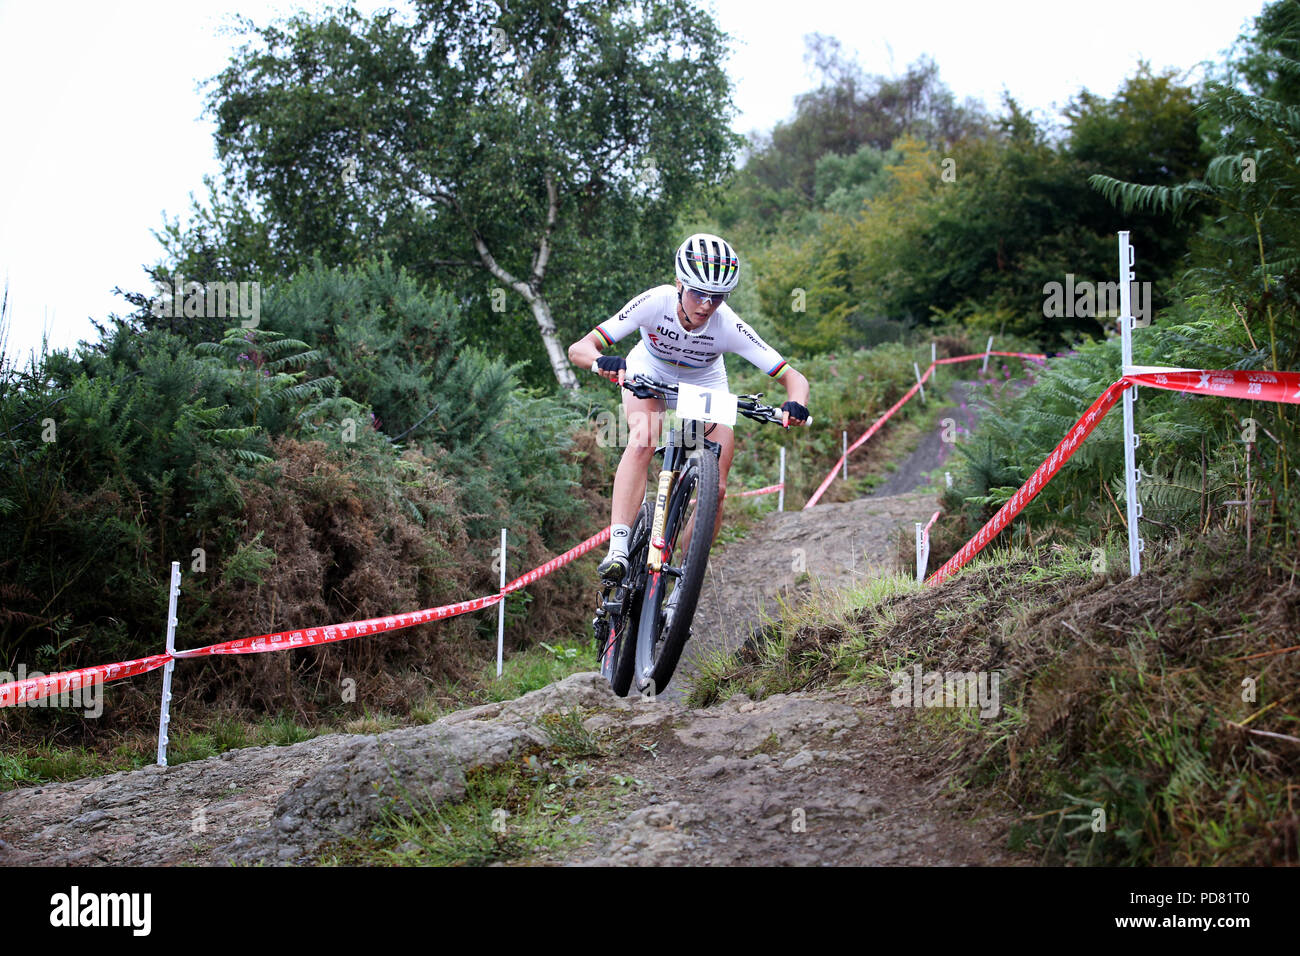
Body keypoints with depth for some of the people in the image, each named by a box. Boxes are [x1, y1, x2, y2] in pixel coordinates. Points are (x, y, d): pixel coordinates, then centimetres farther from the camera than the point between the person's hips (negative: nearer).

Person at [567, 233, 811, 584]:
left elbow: (793, 377, -28)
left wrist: (796, 405, -51)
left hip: (705, 388, 1)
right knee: (643, 441, -34)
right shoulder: (656, 302, -33)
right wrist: (602, 362, -58)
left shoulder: (729, 327, -32)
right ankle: (618, 549, -39)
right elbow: (578, 349, -36)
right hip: (649, 374, -1)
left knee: (715, 490, -11)